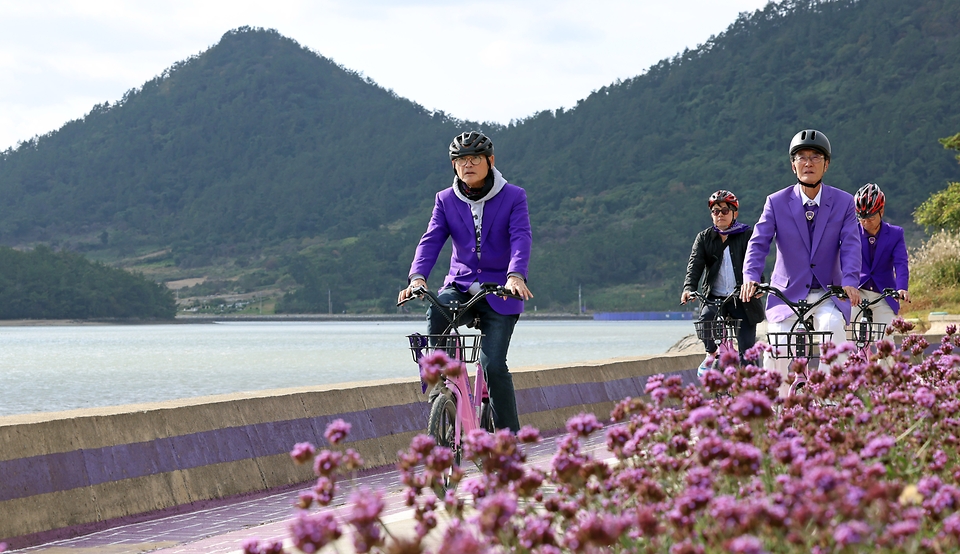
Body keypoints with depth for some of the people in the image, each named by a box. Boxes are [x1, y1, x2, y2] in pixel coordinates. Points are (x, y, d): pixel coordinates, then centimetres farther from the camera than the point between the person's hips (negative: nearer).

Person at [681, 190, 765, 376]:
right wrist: (689, 288, -24)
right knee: (706, 316, -32)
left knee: (747, 349, -6)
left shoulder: (747, 235, 3)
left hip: (742, 299, -1)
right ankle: (711, 354, -6)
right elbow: (695, 264, -4)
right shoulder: (704, 238, 9)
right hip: (715, 297, 1)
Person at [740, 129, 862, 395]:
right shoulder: (776, 202, 1)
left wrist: (850, 282, -28)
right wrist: (750, 278, -27)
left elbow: (851, 245, -9)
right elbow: (758, 243, -8)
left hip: (829, 293, 0)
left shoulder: (844, 202, 2)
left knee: (832, 325, -33)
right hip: (788, 293, 0)